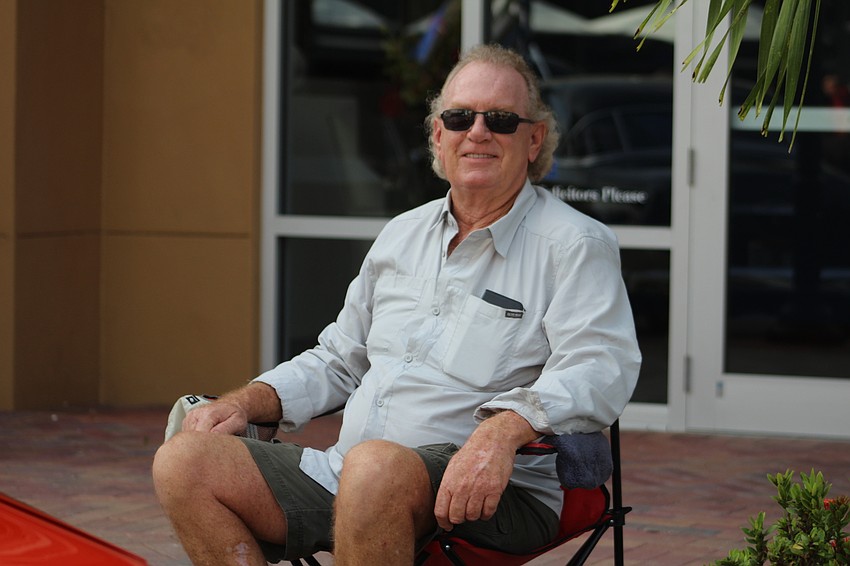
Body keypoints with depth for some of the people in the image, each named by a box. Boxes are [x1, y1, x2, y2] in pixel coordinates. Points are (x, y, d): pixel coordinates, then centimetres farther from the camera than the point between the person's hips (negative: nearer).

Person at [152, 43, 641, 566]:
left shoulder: (575, 245, 1)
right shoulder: (403, 235, 22)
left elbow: (598, 370, -15)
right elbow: (337, 361, 30)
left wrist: (503, 430, -34)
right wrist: (246, 402, 12)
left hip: (485, 497, -6)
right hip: (345, 480, 7)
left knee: (373, 467, -39)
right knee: (183, 463, -12)